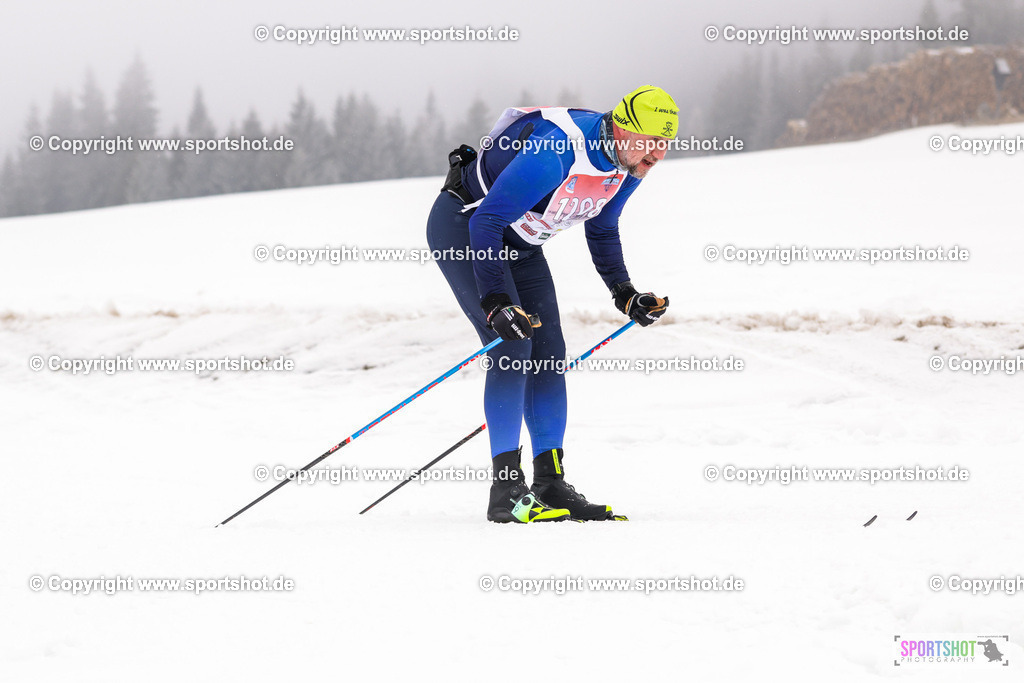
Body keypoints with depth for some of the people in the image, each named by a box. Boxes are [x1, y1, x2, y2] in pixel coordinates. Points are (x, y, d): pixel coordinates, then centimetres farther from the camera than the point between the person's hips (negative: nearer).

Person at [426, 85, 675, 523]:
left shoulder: (628, 163, -8)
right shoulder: (554, 154, -36)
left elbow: (601, 228, 11)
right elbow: (486, 222, -33)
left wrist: (623, 292, 2)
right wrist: (495, 301, -38)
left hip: (518, 241, 9)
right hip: (463, 227, -9)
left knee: (549, 354, -1)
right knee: (512, 348, -18)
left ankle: (550, 484, 2)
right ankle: (506, 492, -17)